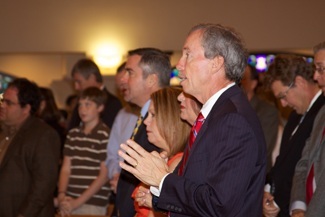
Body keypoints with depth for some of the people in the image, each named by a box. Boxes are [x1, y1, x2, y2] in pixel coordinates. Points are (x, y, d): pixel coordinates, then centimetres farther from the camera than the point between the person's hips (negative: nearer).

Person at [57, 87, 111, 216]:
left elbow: (104, 175, -7)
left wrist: (78, 202, -8)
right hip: (69, 203, 5)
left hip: (93, 205, -5)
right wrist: (61, 195, -4)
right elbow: (66, 169, 13)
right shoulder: (72, 134, 12)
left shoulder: (105, 135, -6)